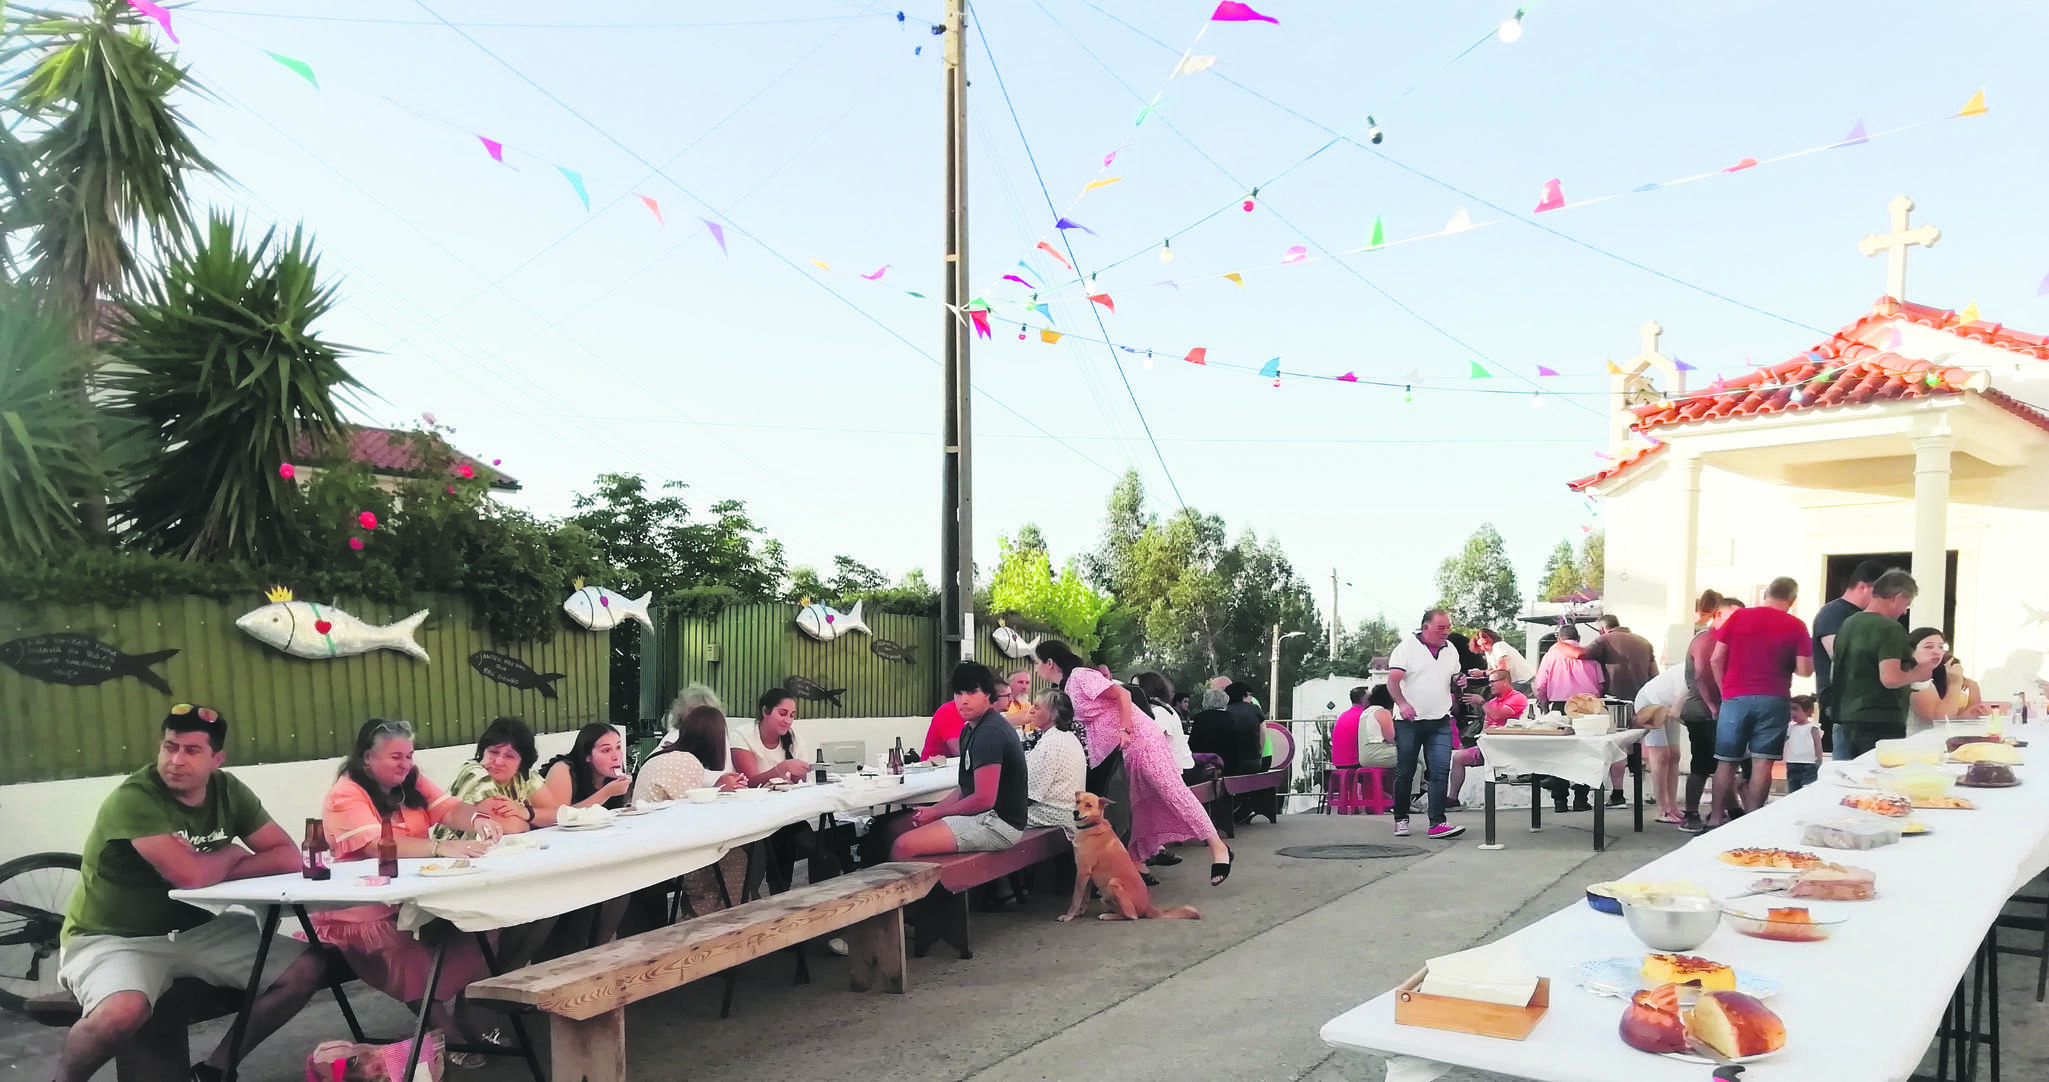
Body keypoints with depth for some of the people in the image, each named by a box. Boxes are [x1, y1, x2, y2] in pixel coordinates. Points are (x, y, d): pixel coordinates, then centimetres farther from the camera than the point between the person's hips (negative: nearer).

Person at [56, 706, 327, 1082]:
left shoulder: (228, 790, -2)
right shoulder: (133, 799, -21)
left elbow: (289, 856, -5)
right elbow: (190, 875, -31)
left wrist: (214, 868, -17)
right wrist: (230, 855, -9)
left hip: (195, 931, 6)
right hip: (113, 938, -6)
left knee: (308, 969, -7)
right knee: (124, 1011, -38)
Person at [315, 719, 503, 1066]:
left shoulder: (412, 783, 10)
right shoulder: (346, 796, -12)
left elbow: (451, 809, -1)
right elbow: (377, 846, -27)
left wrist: (477, 820, -26)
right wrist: (442, 847, -39)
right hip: (364, 909, -6)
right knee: (413, 956, -31)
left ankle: (472, 1021, -5)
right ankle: (445, 1036, -14)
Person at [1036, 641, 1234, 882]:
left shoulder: (1080, 676, -13)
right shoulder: (1064, 689, 15)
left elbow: (1122, 694, -17)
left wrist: (1125, 730, -23)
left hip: (1139, 739, -10)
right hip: (1116, 751, 10)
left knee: (1173, 792, -11)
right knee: (1136, 806, 8)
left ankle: (1217, 847, -6)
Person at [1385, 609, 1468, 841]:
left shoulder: (1450, 649, 12)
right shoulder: (1407, 646, -5)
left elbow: (1454, 678, 26)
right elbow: (1392, 681, -11)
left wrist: (1460, 680, 2)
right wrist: (1402, 704, -26)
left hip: (1440, 722, 4)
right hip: (1409, 721, -4)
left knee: (1440, 772, -7)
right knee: (1405, 773, 5)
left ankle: (1436, 823, -8)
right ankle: (1401, 819, 18)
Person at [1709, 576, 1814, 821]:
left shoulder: (1738, 617, 4)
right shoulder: (1796, 626, 0)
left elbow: (1716, 660, 1)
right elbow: (1804, 670, -3)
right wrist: (1784, 663, 17)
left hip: (1736, 698, 1)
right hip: (1773, 700, -1)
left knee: (1726, 762, 6)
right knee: (1762, 763, 1)